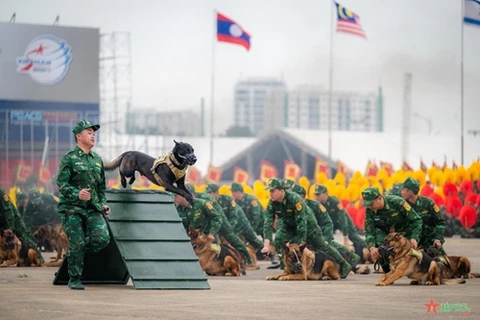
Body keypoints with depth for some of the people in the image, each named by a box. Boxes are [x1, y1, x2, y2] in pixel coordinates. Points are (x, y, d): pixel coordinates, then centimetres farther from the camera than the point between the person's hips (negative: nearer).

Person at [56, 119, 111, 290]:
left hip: (92, 208, 5)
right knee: (77, 244, -8)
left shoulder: (97, 159, 14)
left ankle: (75, 251, 15)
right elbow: (61, 184, -12)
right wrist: (77, 194, -29)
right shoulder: (69, 159, -5)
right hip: (72, 209, -5)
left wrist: (103, 204, 10)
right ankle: (74, 280, 8)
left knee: (102, 238, -15)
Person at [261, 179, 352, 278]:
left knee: (322, 246, 6)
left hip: (307, 223, -5)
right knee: (278, 240, -22)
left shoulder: (294, 199, -38)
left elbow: (301, 222, -38)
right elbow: (268, 222, -25)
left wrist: (302, 243, -39)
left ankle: (344, 266, 24)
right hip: (289, 224, 5)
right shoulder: (272, 203, -21)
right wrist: (266, 244, -35)